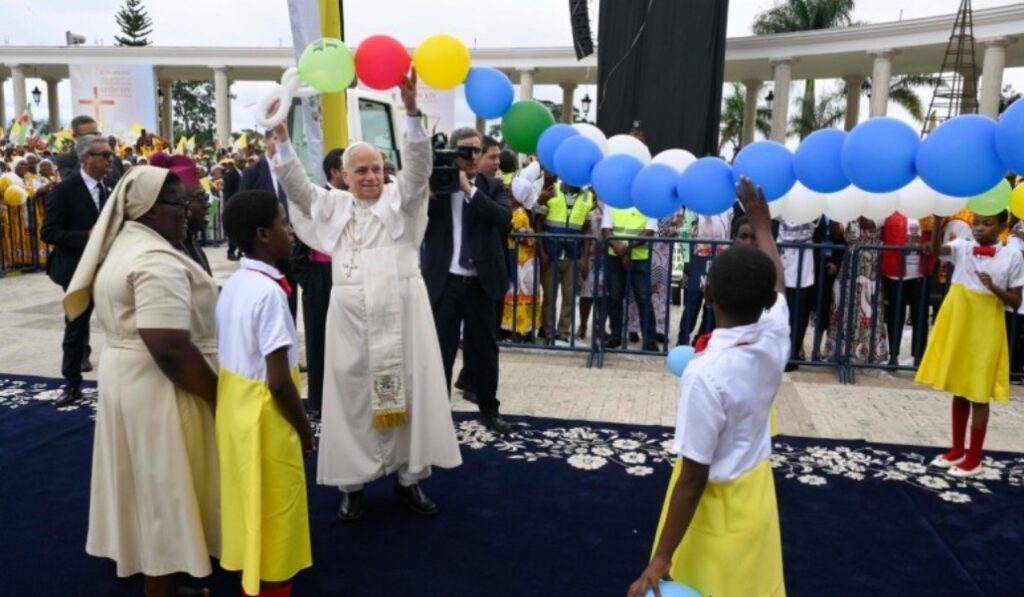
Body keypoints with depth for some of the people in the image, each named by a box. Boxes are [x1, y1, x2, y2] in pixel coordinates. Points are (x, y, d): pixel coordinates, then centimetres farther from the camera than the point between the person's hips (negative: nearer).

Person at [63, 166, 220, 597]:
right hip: (162, 388, -11)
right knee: (166, 487, 3)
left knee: (151, 485, 20)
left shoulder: (124, 246, 11)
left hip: (128, 377, 11)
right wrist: (218, 395, -19)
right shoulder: (157, 260, -23)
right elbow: (169, 349, -29)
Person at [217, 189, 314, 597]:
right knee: (272, 519, 9)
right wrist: (304, 428, -10)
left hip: (235, 408, 9)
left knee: (252, 508, 23)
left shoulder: (233, 285, 3)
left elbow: (241, 354, 9)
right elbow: (279, 382, -25)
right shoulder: (268, 292, -24)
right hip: (264, 418, -9)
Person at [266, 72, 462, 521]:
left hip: (400, 314, -1)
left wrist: (411, 110, -24)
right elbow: (296, 185, 3)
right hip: (351, 318, 1)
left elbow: (419, 165, -10)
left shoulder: (401, 198, 4)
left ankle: (408, 477, 18)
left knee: (407, 390, 5)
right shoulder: (333, 204, 11)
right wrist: (281, 135, -10)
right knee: (353, 395, 6)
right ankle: (352, 482, 16)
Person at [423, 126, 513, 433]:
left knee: (485, 349, 12)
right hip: (444, 282, -1)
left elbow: (504, 218, -15)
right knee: (441, 350, 6)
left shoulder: (493, 187, 4)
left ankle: (489, 411, 27)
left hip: (481, 283, 1)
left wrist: (470, 190, -19)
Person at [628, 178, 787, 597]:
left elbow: (694, 477, -26)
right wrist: (761, 222, 24)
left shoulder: (705, 374, -30)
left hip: (717, 502, -6)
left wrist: (662, 558, -18)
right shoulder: (775, 338, -13)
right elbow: (778, 284, 11)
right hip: (756, 490, 6)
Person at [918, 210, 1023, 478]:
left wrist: (994, 287, -20)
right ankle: (957, 451, 27)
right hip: (957, 325, 3)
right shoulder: (962, 247, 0)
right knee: (958, 390, 14)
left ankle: (974, 459, 15)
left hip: (985, 329, -3)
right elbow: (936, 250, -21)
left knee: (978, 393, 3)